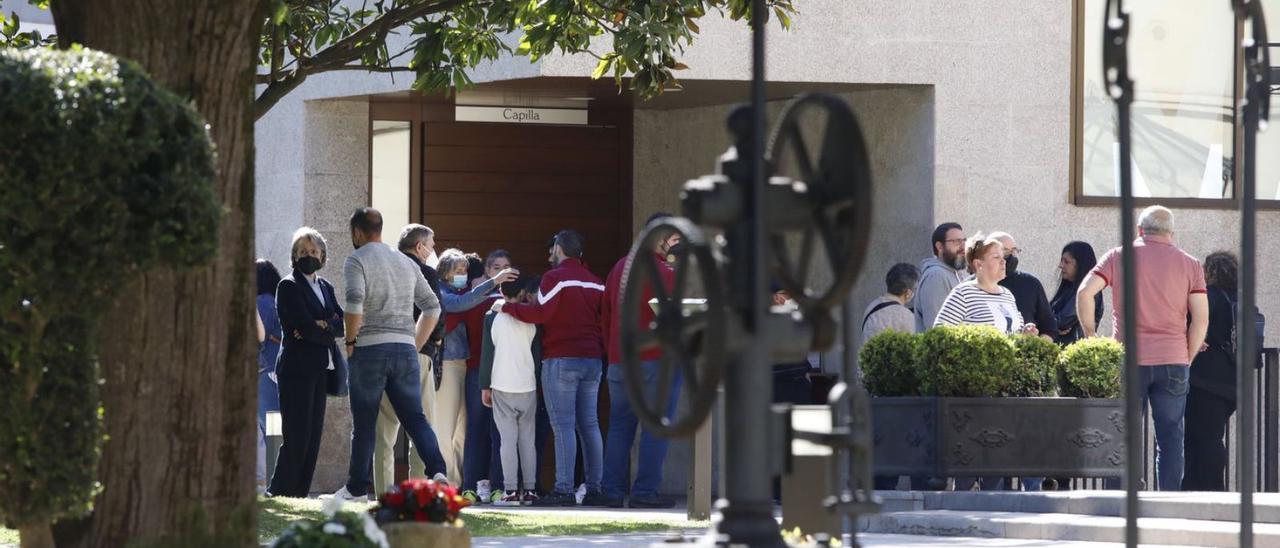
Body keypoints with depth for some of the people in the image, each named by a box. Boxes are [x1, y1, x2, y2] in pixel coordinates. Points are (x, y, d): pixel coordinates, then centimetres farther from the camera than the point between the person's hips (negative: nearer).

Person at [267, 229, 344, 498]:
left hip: (320, 369, 7)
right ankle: (280, 492, -8)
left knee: (313, 433, 4)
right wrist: (329, 330, -4)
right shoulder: (288, 286, -3)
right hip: (297, 368, -7)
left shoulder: (325, 287, 18)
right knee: (297, 434, -10)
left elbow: (341, 325, 6)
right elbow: (305, 326, -15)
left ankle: (300, 492, 6)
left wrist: (321, 329, -11)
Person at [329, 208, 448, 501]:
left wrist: (350, 340, -5)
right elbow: (432, 307, 17)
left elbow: (355, 302, -18)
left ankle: (358, 486, 8)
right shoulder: (407, 263, 17)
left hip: (370, 346, -4)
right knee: (415, 416, 2)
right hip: (405, 349, 4)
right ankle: (436, 470, -17)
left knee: (364, 422, 3)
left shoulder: (357, 260, -2)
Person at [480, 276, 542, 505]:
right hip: (528, 387, 2)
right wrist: (538, 382, 15)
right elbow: (538, 353, 6)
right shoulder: (530, 320, 1)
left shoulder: (492, 317, -2)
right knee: (528, 439, 7)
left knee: (508, 439, -3)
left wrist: (485, 386, 5)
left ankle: (510, 491, -9)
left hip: (502, 387, -2)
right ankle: (529, 489, 6)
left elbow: (486, 353, -1)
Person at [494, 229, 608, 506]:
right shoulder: (596, 282, 15)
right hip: (593, 359, 6)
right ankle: (594, 488, 4)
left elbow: (540, 312, -15)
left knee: (563, 425, -8)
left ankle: (564, 489, -14)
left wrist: (506, 307, -4)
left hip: (561, 359, -6)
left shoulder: (555, 277, -6)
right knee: (589, 424, 7)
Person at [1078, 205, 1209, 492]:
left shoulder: (1119, 256, 4)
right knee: (1170, 437, 4)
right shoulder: (1189, 264, 5)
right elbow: (1201, 319, -1)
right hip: (1173, 360, 0)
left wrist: (1091, 336, 2)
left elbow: (1085, 292, -7)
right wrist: (1187, 358, 8)